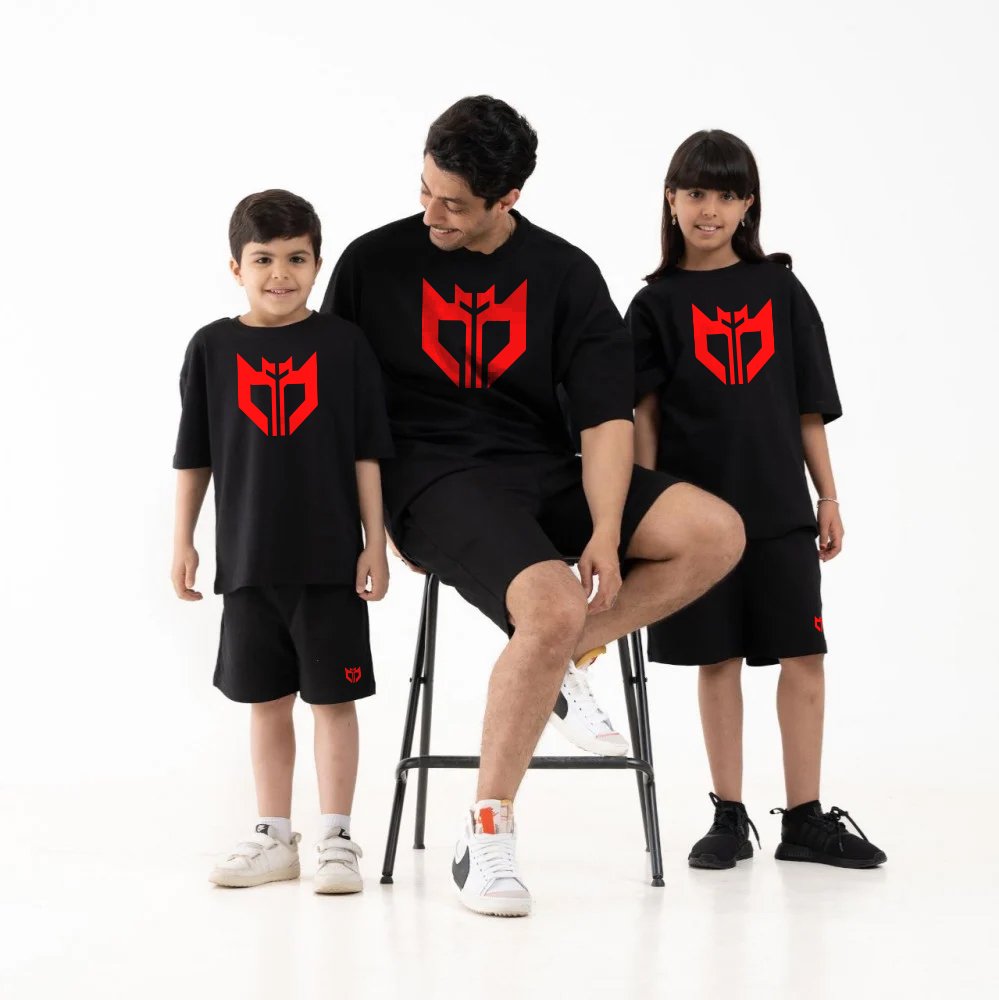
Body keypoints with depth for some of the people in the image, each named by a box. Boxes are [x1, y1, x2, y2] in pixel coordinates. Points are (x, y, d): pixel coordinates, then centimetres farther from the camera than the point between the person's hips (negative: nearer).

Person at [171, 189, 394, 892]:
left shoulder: (345, 343, -3)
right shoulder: (213, 348, 2)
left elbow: (367, 453, -1)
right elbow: (194, 457, 7)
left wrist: (375, 543, -3)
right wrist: (183, 542, 5)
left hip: (331, 557, -2)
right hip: (247, 557, 2)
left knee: (334, 697, 3)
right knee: (266, 700, 11)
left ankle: (337, 839, 12)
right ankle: (274, 839, 21)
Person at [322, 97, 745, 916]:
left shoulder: (566, 275, 4)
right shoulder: (375, 262, 1)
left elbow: (607, 415, -2)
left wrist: (605, 534, -15)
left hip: (548, 474, 4)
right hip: (438, 481, -4)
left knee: (716, 532, -18)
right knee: (553, 606, -33)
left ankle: (564, 659, -2)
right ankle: (488, 832, -18)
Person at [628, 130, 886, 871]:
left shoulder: (781, 290, 7)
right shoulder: (657, 305, 3)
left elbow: (809, 406, 8)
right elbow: (643, 414, 0)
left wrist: (828, 497, 5)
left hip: (780, 507, 2)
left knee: (803, 655, 0)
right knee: (718, 659, 4)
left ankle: (804, 820, 9)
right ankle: (729, 819, 13)